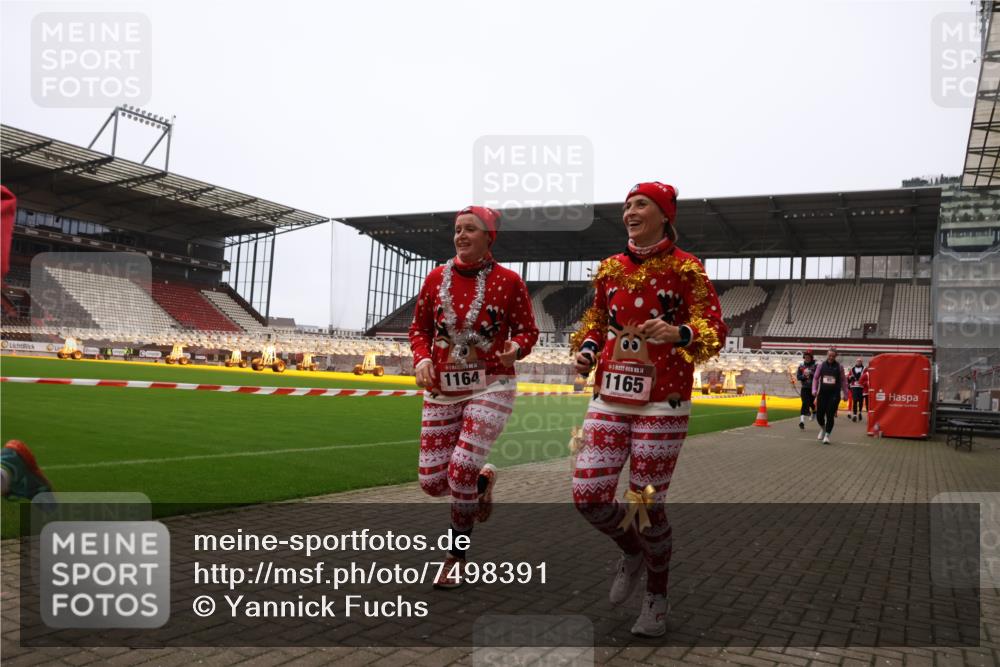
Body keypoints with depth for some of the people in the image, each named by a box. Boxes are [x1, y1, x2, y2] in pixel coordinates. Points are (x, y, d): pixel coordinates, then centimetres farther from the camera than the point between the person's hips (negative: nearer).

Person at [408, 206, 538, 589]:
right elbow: (419, 326, 13)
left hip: (490, 388, -4)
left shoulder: (508, 281, -4)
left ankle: (458, 556, 7)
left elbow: (527, 329, 2)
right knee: (432, 481, 1)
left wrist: (516, 348, -20)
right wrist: (422, 358, -6)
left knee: (461, 467, -16)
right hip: (442, 390, 4)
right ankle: (483, 481, 36)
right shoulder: (437, 278, 5)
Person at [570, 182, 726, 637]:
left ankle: (656, 598, 27)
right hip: (609, 399, 5)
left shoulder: (685, 267, -3)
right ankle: (632, 554, 30)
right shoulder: (610, 267, 11)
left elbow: (715, 329, -8)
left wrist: (679, 333, -28)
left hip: (661, 403, -4)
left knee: (646, 505, 0)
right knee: (587, 495, -3)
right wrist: (586, 349, 2)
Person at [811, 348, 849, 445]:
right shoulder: (821, 365, 4)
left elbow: (843, 381, 6)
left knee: (830, 415, -6)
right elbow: (815, 378, 10)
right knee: (819, 414, 3)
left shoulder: (839, 367, 1)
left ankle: (827, 435, 6)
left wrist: (845, 394, 6)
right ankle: (823, 428, 34)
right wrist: (814, 390, 0)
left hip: (834, 394, -2)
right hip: (822, 393, 2)